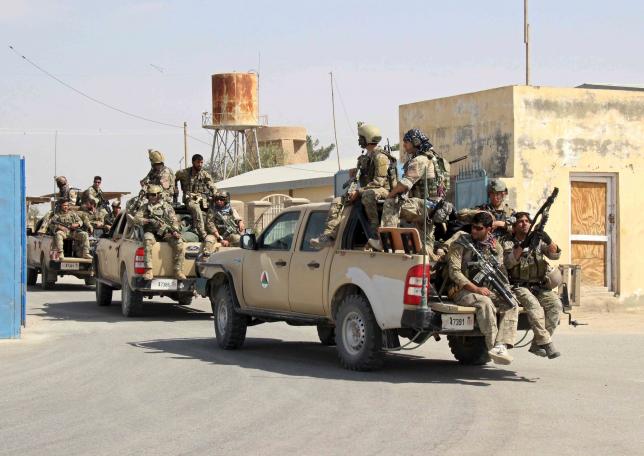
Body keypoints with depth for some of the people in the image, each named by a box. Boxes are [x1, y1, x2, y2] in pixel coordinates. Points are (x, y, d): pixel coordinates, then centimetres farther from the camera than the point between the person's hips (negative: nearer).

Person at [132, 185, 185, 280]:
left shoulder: (167, 206, 16)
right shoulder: (144, 207, 17)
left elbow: (174, 220, 8)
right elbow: (136, 219, 4)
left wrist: (175, 231, -13)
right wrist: (149, 221, -12)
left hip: (166, 233, 1)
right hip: (151, 233, -1)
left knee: (179, 243, -28)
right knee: (147, 240, -37)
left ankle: (178, 271, -23)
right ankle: (148, 271, -43)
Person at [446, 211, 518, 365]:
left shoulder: (495, 247, 12)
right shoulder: (460, 244, -2)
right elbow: (454, 271, -11)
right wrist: (476, 289, -20)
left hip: (486, 290, 5)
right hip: (462, 291, -5)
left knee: (511, 303, -21)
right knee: (485, 302, -36)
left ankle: (501, 345, -36)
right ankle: (493, 346, -36)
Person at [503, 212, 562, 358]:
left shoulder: (538, 240, 13)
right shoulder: (508, 242, 4)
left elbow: (555, 254, -1)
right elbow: (507, 263, -14)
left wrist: (548, 241, -20)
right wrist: (522, 246, -25)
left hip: (540, 287, 4)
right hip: (519, 287, -4)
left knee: (556, 304, -21)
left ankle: (537, 344, -15)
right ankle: (546, 343, -25)